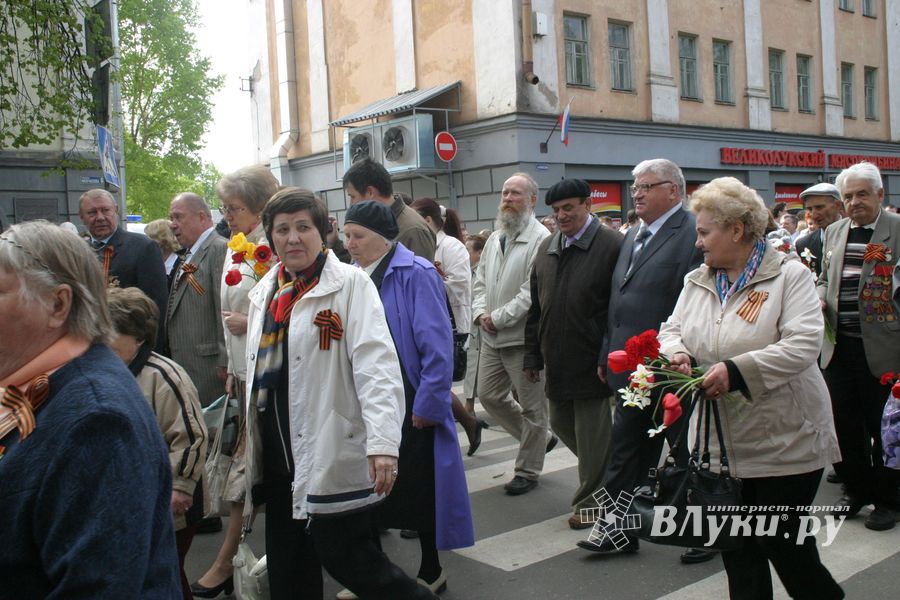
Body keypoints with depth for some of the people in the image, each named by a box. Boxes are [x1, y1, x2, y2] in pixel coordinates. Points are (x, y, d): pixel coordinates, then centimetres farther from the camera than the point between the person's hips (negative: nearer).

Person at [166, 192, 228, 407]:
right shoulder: (188, 255, 17)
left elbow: (224, 308, -18)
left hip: (206, 363, -9)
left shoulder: (219, 249, -12)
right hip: (184, 362, 9)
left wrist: (224, 361, -19)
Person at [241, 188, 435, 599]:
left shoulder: (349, 283, -9)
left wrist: (382, 442, -29)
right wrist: (249, 438, 18)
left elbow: (376, 363, -19)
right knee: (286, 567, 16)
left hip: (332, 453, -7)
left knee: (345, 557, -1)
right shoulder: (264, 291, 12)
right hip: (278, 453, 7)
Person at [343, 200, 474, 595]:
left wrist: (428, 403, -17)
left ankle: (430, 574, 27)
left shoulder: (415, 274, -14)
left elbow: (436, 345, -16)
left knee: (419, 489, 8)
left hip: (410, 406, -6)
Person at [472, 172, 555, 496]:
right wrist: (481, 313, -1)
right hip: (492, 337, 8)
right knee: (489, 396, 14)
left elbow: (533, 291, -20)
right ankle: (540, 437, 32)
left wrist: (498, 317, -16)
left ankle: (527, 471, 19)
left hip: (524, 337, -8)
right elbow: (480, 281, 17)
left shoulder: (540, 238, -13)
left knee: (531, 406, 4)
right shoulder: (494, 239, 14)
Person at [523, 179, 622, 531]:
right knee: (561, 423, 18)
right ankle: (601, 473, 40)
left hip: (591, 361, -7)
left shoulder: (611, 245, -9)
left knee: (591, 432, 3)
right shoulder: (547, 248, 11)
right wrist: (533, 354, 12)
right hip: (557, 362, 7)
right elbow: (536, 307, 14)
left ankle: (590, 501, 19)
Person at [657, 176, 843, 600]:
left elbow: (803, 345, -20)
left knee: (782, 542, 3)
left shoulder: (789, 274, -9)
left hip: (784, 440, -5)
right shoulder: (697, 281, 10)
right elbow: (672, 329, 13)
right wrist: (677, 351, -11)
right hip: (724, 439, 6)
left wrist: (737, 370, -29)